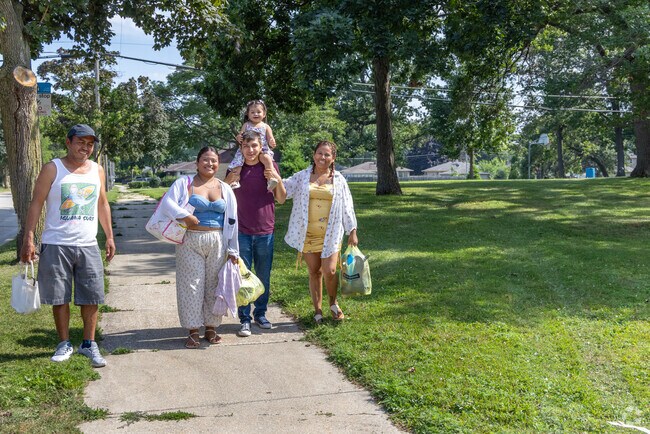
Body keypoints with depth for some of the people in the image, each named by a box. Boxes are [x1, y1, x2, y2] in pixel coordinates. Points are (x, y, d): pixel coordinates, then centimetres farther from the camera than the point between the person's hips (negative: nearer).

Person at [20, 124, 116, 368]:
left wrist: (110, 237, 12)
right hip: (56, 245, -3)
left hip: (88, 245, 3)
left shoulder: (97, 170, 9)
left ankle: (89, 344, 15)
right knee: (59, 298, 5)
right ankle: (64, 344, 18)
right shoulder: (52, 169, -3)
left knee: (91, 298, 3)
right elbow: (36, 204, -5)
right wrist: (28, 239, -12)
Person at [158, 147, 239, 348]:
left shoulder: (225, 188, 10)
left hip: (217, 243, 3)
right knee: (191, 284, 0)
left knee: (213, 285, 7)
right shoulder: (184, 183, 1)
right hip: (190, 242, -3)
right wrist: (185, 216, -26)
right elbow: (166, 203, -11)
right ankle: (193, 330, 11)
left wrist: (233, 250, 6)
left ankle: (211, 327, 20)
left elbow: (232, 220, 9)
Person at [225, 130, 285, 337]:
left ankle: (260, 314, 26)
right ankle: (245, 319, 9)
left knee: (264, 277, 11)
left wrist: (277, 179, -12)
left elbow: (281, 199, 5)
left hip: (265, 231, 1)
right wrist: (231, 178, -11)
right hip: (242, 231, -1)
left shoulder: (270, 167, 1)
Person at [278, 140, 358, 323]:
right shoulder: (302, 177, 6)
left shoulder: (338, 180, 5)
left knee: (329, 271, -9)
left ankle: (333, 303, 20)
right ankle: (318, 311, 18)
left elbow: (347, 207, 7)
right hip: (308, 233, 1)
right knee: (314, 272, 6)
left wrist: (352, 231, 5)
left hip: (330, 233, -1)